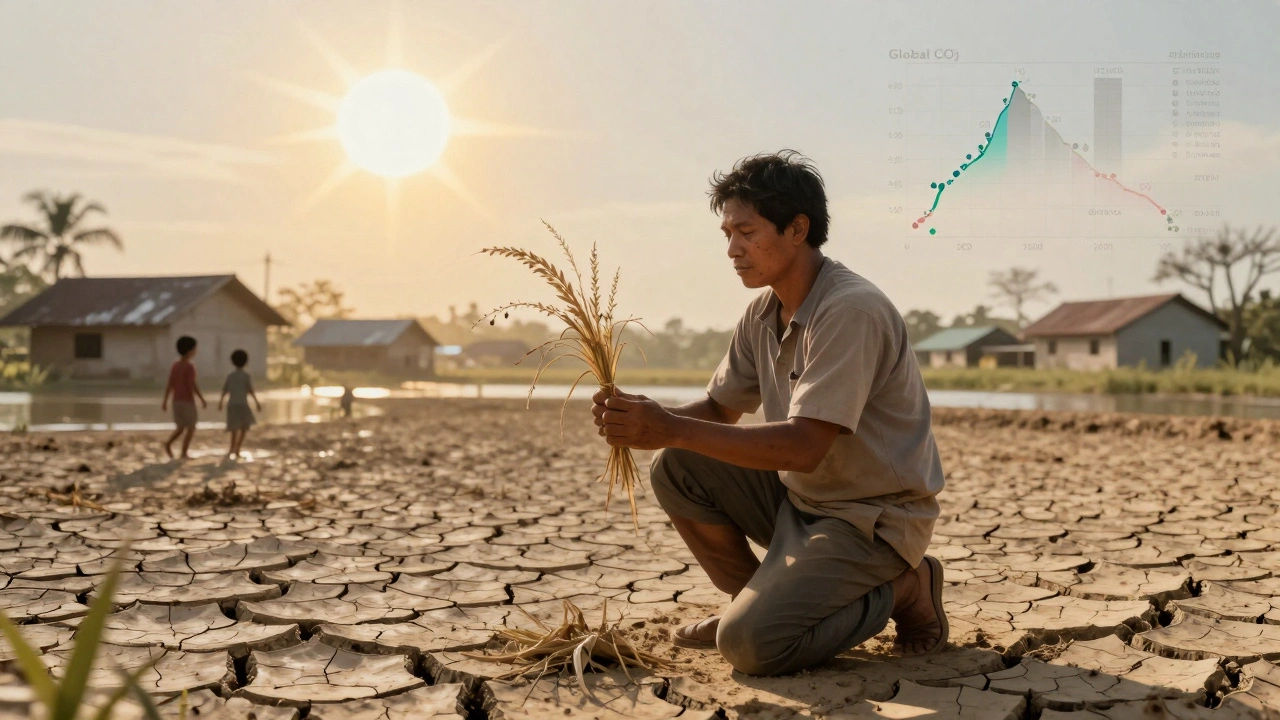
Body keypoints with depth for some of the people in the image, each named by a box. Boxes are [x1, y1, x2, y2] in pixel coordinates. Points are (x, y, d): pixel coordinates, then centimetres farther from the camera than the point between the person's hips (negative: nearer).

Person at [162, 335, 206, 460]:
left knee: (180, 427, 16)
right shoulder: (190, 366, -15)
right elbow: (193, 385, -20)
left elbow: (169, 385, 6)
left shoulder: (174, 366, 7)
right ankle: (184, 454, 1)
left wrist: (165, 402, 8)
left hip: (177, 401, 7)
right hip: (188, 402, -7)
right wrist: (202, 399, -13)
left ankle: (168, 443, -7)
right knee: (191, 428, 4)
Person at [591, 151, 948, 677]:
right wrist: (649, 419, -12)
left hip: (875, 519, -8)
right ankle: (753, 599, 10)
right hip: (800, 498, 8)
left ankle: (903, 589, 1)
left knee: (749, 644, -21)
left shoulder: (851, 310, -23)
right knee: (676, 469, -5)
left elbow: (805, 446, -31)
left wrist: (673, 429, -33)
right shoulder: (763, 314, 4)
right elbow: (721, 408, 10)